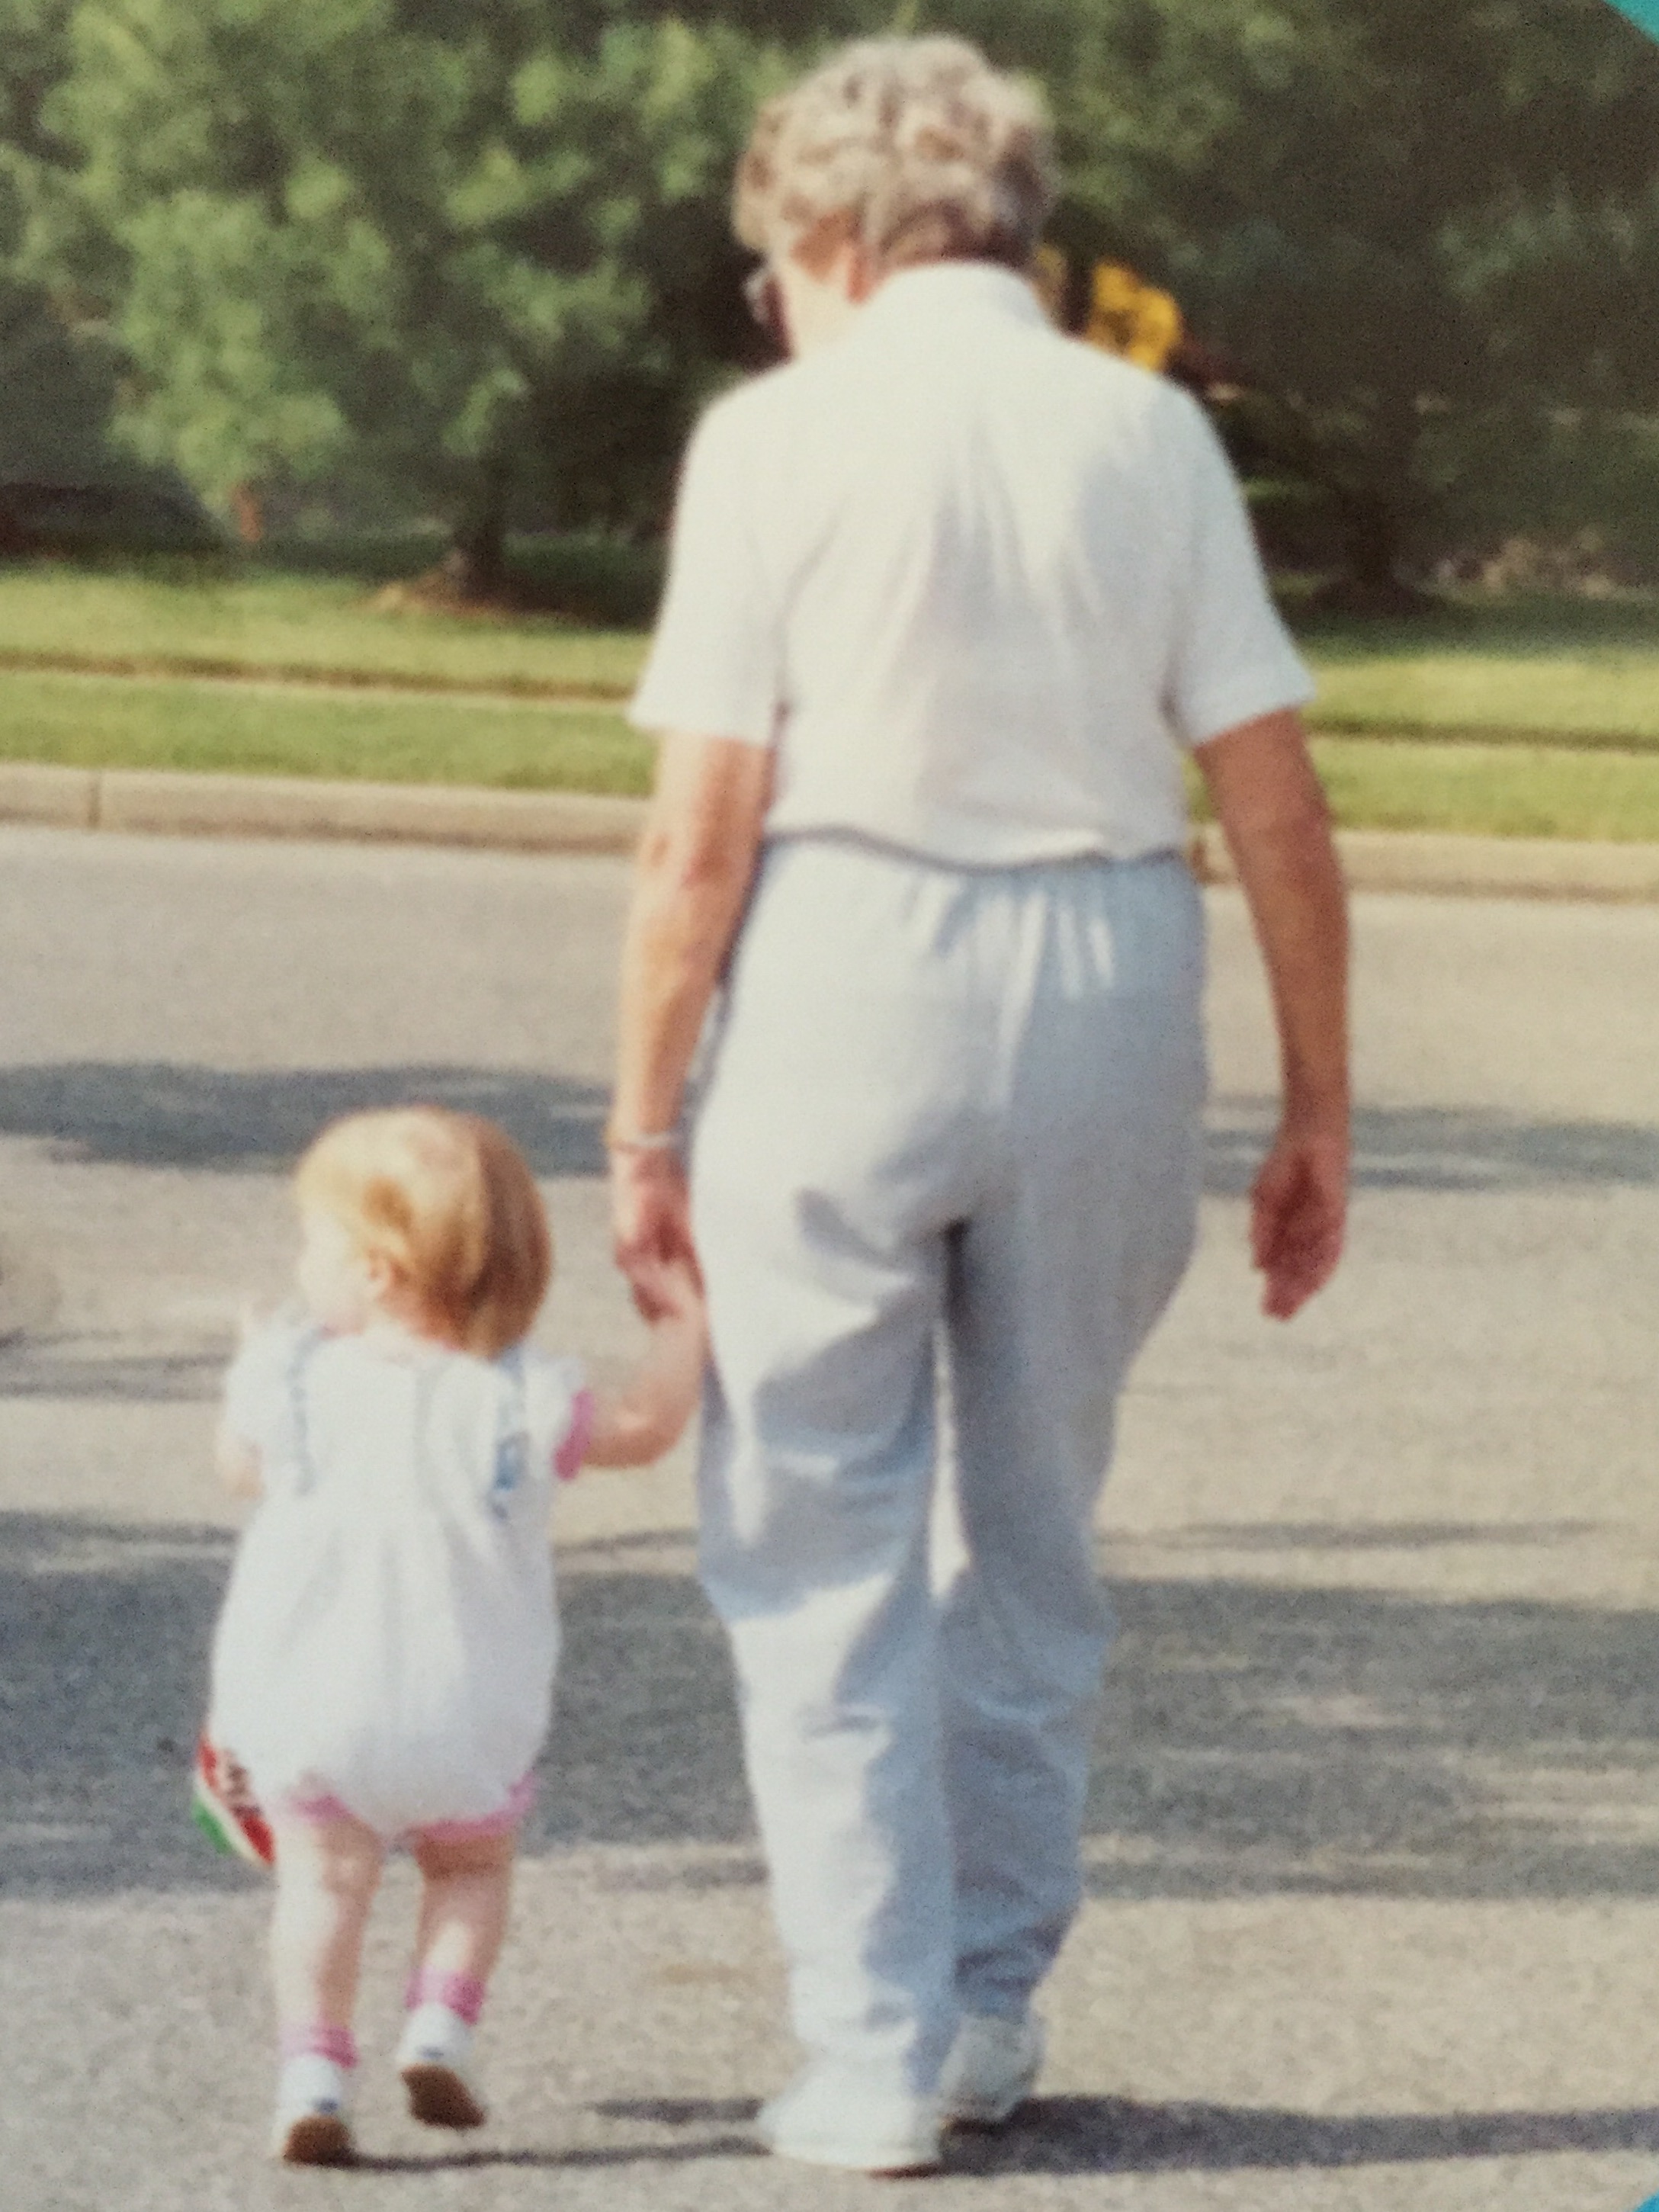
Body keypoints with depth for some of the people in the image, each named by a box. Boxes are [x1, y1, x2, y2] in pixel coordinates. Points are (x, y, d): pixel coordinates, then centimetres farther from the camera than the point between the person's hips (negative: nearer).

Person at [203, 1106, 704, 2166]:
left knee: (324, 1878, 13)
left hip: (301, 1714, 0)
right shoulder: (520, 1402, -11)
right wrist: (684, 1322, 17)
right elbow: (643, 1430, 3)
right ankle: (441, 2022, 5)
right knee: (472, 1862, 24)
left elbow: (241, 1469, 10)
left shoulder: (289, 1379, -9)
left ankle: (314, 2060, -4)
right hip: (468, 1723, 0)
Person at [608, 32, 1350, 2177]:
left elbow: (700, 829, -7)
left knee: (819, 1550, 6)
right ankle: (991, 2005, 24)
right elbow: (1278, 809, 2)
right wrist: (1317, 1109, 10)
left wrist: (642, 1123, 0)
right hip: (1109, 977, 4)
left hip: (845, 978, -3)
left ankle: (877, 2056, 4)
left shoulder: (782, 434, -4)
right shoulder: (1150, 432, 5)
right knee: (1035, 1533, 18)